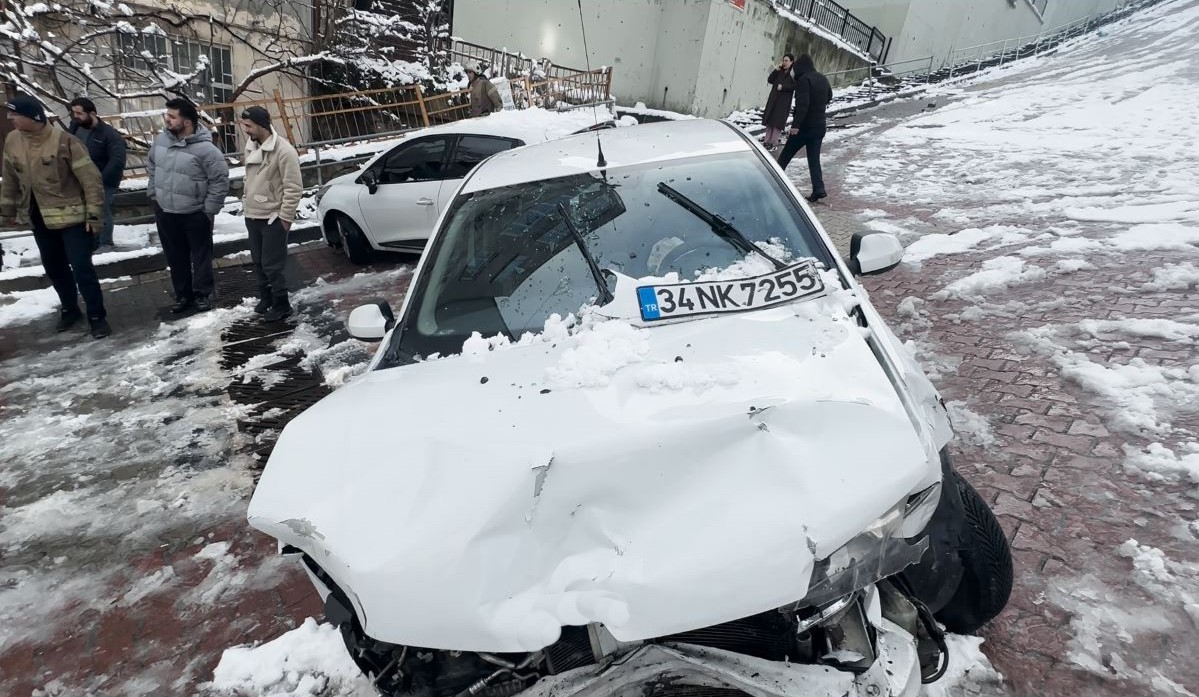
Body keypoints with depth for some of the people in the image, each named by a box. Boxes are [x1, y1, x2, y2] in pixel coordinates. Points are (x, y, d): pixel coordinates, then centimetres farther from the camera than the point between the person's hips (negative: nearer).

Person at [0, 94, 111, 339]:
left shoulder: (65, 141, -17)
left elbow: (91, 179, -16)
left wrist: (94, 214, -17)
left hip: (71, 216, -6)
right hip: (39, 218, 7)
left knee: (81, 267, -8)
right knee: (54, 267, 15)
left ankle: (97, 316, 4)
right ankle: (69, 308, 32)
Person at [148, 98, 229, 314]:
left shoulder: (205, 149, -20)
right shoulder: (161, 140, 0)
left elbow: (220, 181, -16)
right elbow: (151, 165, 17)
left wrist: (209, 210, -14)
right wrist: (153, 193, 12)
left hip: (195, 215, -6)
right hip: (165, 212, 6)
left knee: (200, 257, 7)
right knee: (175, 257, 15)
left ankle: (204, 294, 22)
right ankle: (182, 295, 28)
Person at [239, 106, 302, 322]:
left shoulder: (283, 150, -18)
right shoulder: (251, 146, 7)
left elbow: (294, 188, -19)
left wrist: (285, 217, -17)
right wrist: (246, 202, 17)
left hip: (273, 218, -8)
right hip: (252, 216, 8)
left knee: (271, 264, -4)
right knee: (258, 262, 17)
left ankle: (281, 304, 10)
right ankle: (266, 298, 33)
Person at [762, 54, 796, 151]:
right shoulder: (779, 71, 11)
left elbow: (795, 86, -13)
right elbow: (770, 80, 4)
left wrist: (783, 86, -18)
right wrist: (777, 69, -4)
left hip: (784, 101, -6)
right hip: (773, 99, 6)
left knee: (778, 122, -5)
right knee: (769, 119, 6)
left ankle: (774, 143, -1)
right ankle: (767, 140, 13)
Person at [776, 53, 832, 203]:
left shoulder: (804, 80, -14)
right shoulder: (823, 79, 10)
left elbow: (802, 105, -25)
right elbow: (829, 97, 27)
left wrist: (795, 125, -29)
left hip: (805, 126, -7)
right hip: (820, 126, 7)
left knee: (786, 155, 7)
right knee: (814, 159, 7)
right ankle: (819, 189, -3)